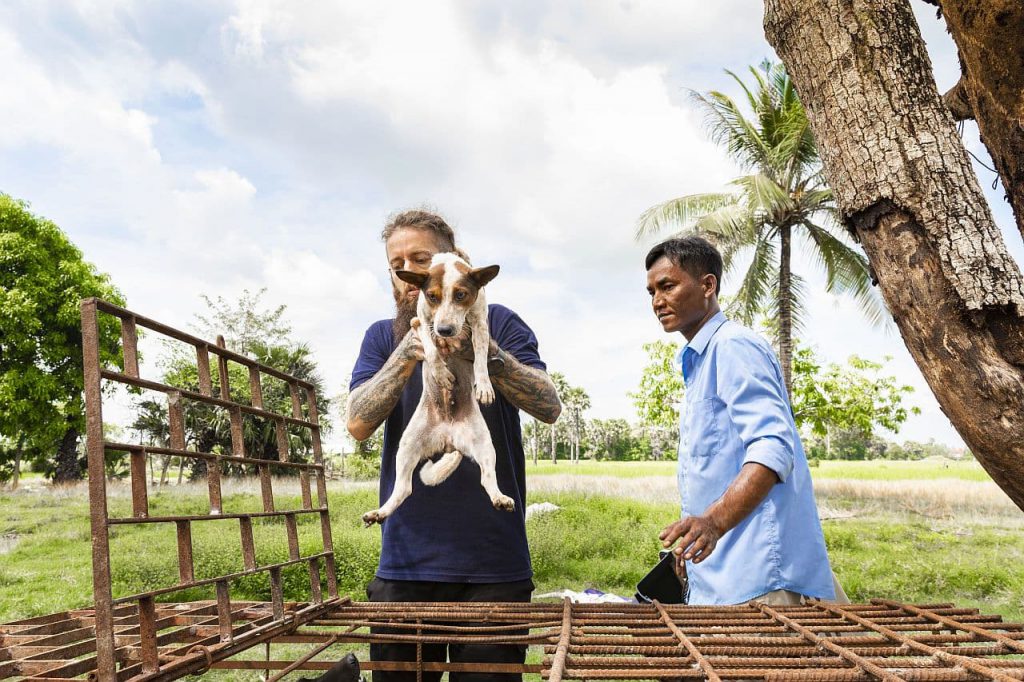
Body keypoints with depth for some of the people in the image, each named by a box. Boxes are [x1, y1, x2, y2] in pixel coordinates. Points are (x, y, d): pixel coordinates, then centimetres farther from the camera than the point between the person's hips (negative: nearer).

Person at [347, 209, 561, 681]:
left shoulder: (497, 323, 2)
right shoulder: (383, 337, 8)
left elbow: (550, 407, -10)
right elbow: (358, 424, -6)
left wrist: (484, 352, -26)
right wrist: (407, 355, -22)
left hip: (493, 565, -1)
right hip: (405, 566, 2)